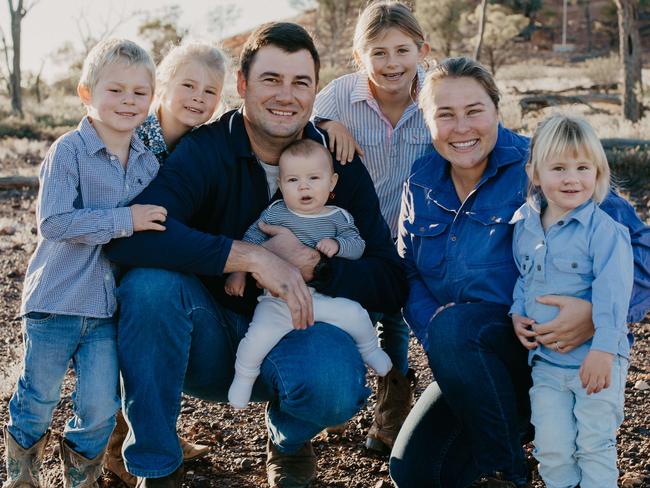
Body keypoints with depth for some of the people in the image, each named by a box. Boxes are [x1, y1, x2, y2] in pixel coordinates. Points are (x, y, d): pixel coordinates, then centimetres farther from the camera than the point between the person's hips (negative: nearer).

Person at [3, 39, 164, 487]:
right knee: (39, 398, 11)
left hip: (109, 303, 4)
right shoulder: (69, 150, -14)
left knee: (100, 407, 3)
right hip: (56, 299, -4)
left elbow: (153, 223, 17)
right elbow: (54, 222, -23)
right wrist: (124, 220, -24)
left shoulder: (149, 160, 4)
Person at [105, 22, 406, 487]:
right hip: (209, 342, 0)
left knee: (335, 384, -33)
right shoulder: (204, 149, -13)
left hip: (294, 332, 1)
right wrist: (253, 257, -35)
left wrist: (315, 266, -25)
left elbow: (391, 284, -7)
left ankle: (289, 441, 8)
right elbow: (130, 234, -32)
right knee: (150, 281, -31)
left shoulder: (340, 164, -5)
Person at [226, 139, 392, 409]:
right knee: (258, 336, -20)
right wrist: (238, 271, -2)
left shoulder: (338, 217, 5)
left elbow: (357, 245, 2)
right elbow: (251, 240, 6)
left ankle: (370, 349, 18)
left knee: (355, 314, -14)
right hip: (278, 299, -1)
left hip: (323, 295, 1)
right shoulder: (274, 213, 1)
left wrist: (337, 244, -18)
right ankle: (244, 375, 9)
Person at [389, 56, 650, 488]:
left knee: (453, 325, -33)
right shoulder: (422, 182, 5)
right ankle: (514, 426, 21)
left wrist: (600, 312, -29)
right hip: (469, 367, 6)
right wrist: (434, 335, -11)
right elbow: (410, 274, 8)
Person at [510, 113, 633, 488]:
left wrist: (603, 350, -25)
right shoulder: (524, 226, 3)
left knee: (595, 446, 6)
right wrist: (517, 313, 0)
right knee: (552, 450, 8)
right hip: (545, 361, 5)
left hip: (596, 359, -4)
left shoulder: (604, 230, -15)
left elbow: (612, 292, -20)